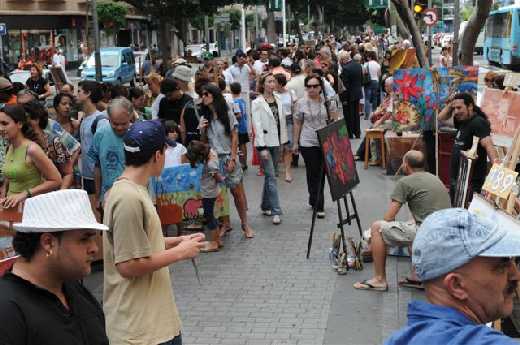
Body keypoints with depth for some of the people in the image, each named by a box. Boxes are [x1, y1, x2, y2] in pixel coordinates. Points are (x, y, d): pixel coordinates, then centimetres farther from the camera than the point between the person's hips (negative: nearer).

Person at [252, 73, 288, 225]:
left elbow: (282, 121, 13)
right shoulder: (257, 103, -9)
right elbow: (257, 126, -13)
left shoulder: (278, 100, 8)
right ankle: (275, 211, -7)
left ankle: (266, 206, 25)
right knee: (271, 177, -9)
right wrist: (262, 147, -18)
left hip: (276, 142, 6)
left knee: (271, 175, 13)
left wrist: (284, 141, 9)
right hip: (264, 143, -6)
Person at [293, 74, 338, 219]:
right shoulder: (301, 103, -1)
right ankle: (318, 206, 7)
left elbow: (335, 122, 8)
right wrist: (295, 143, 6)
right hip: (308, 143, -2)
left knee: (321, 173, 9)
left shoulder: (328, 102, 2)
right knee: (313, 174, -1)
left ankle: (314, 200, 30)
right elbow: (297, 124, 5)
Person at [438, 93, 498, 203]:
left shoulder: (478, 122, -17)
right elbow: (442, 118, 22)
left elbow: (488, 144, -32)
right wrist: (450, 104, 6)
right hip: (456, 178, 10)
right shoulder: (462, 121, 9)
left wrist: (495, 163, -47)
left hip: (472, 181, -10)